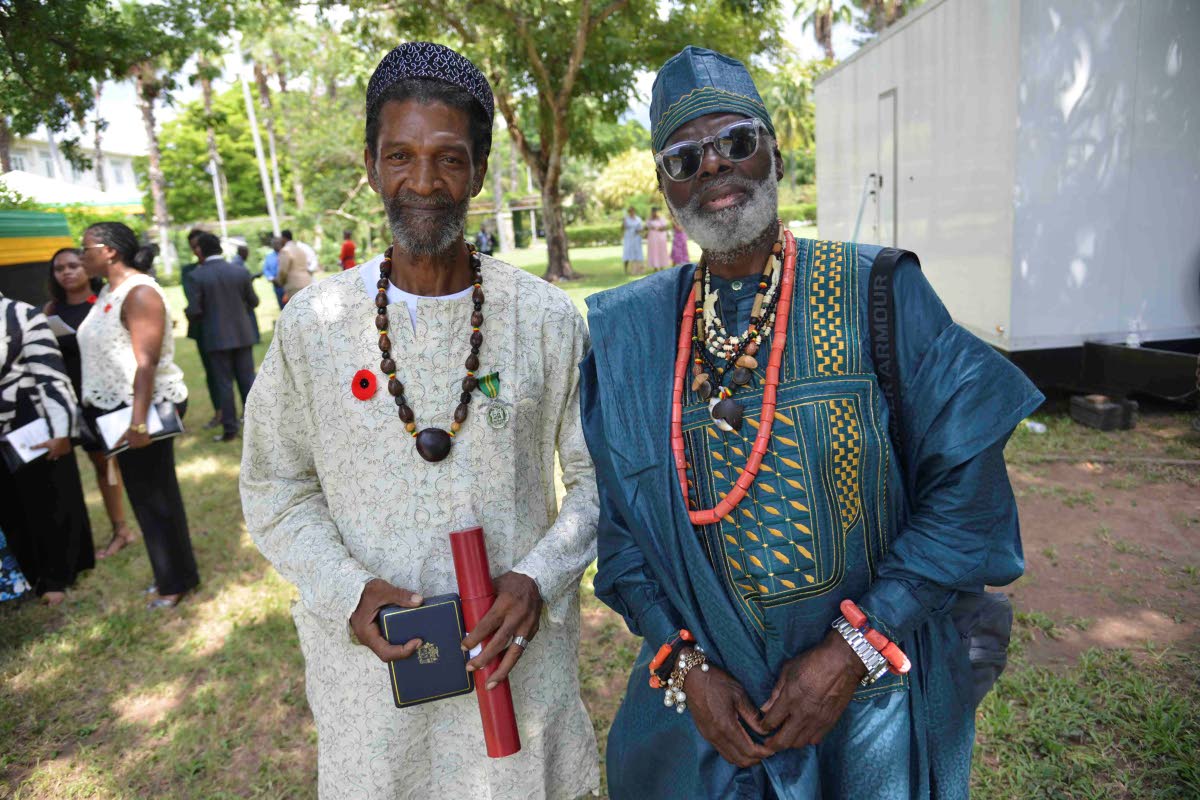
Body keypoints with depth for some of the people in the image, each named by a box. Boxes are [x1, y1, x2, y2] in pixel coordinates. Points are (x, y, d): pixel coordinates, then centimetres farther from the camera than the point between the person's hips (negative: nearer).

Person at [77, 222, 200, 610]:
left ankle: (177, 580, 16)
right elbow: (106, 355, 15)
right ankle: (170, 572, 28)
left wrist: (138, 421, -27)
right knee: (144, 494, 15)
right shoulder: (109, 291, 12)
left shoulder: (139, 293, -16)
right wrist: (100, 410, 15)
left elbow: (146, 362, -23)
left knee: (155, 495, 1)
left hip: (146, 408, -9)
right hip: (117, 409, 9)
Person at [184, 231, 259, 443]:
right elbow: (253, 302, 6)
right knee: (248, 379, 11)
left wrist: (204, 318, 11)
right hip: (243, 334, 2)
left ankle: (230, 429, 9)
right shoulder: (240, 271, -2)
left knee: (224, 383, 5)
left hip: (217, 337, -2)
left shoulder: (198, 276, -10)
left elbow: (194, 311, -11)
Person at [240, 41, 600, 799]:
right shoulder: (313, 322, -5)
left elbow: (597, 474, -1)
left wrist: (540, 577, -15)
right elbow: (276, 489, 2)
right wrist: (350, 591, -13)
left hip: (519, 647, 0)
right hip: (371, 653, 1)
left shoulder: (546, 317, -6)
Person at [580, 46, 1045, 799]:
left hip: (875, 693, -1)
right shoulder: (627, 333, -4)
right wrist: (685, 663, -10)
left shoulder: (879, 294, -10)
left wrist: (855, 649, -16)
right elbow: (615, 519, -1)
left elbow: (967, 486, -11)